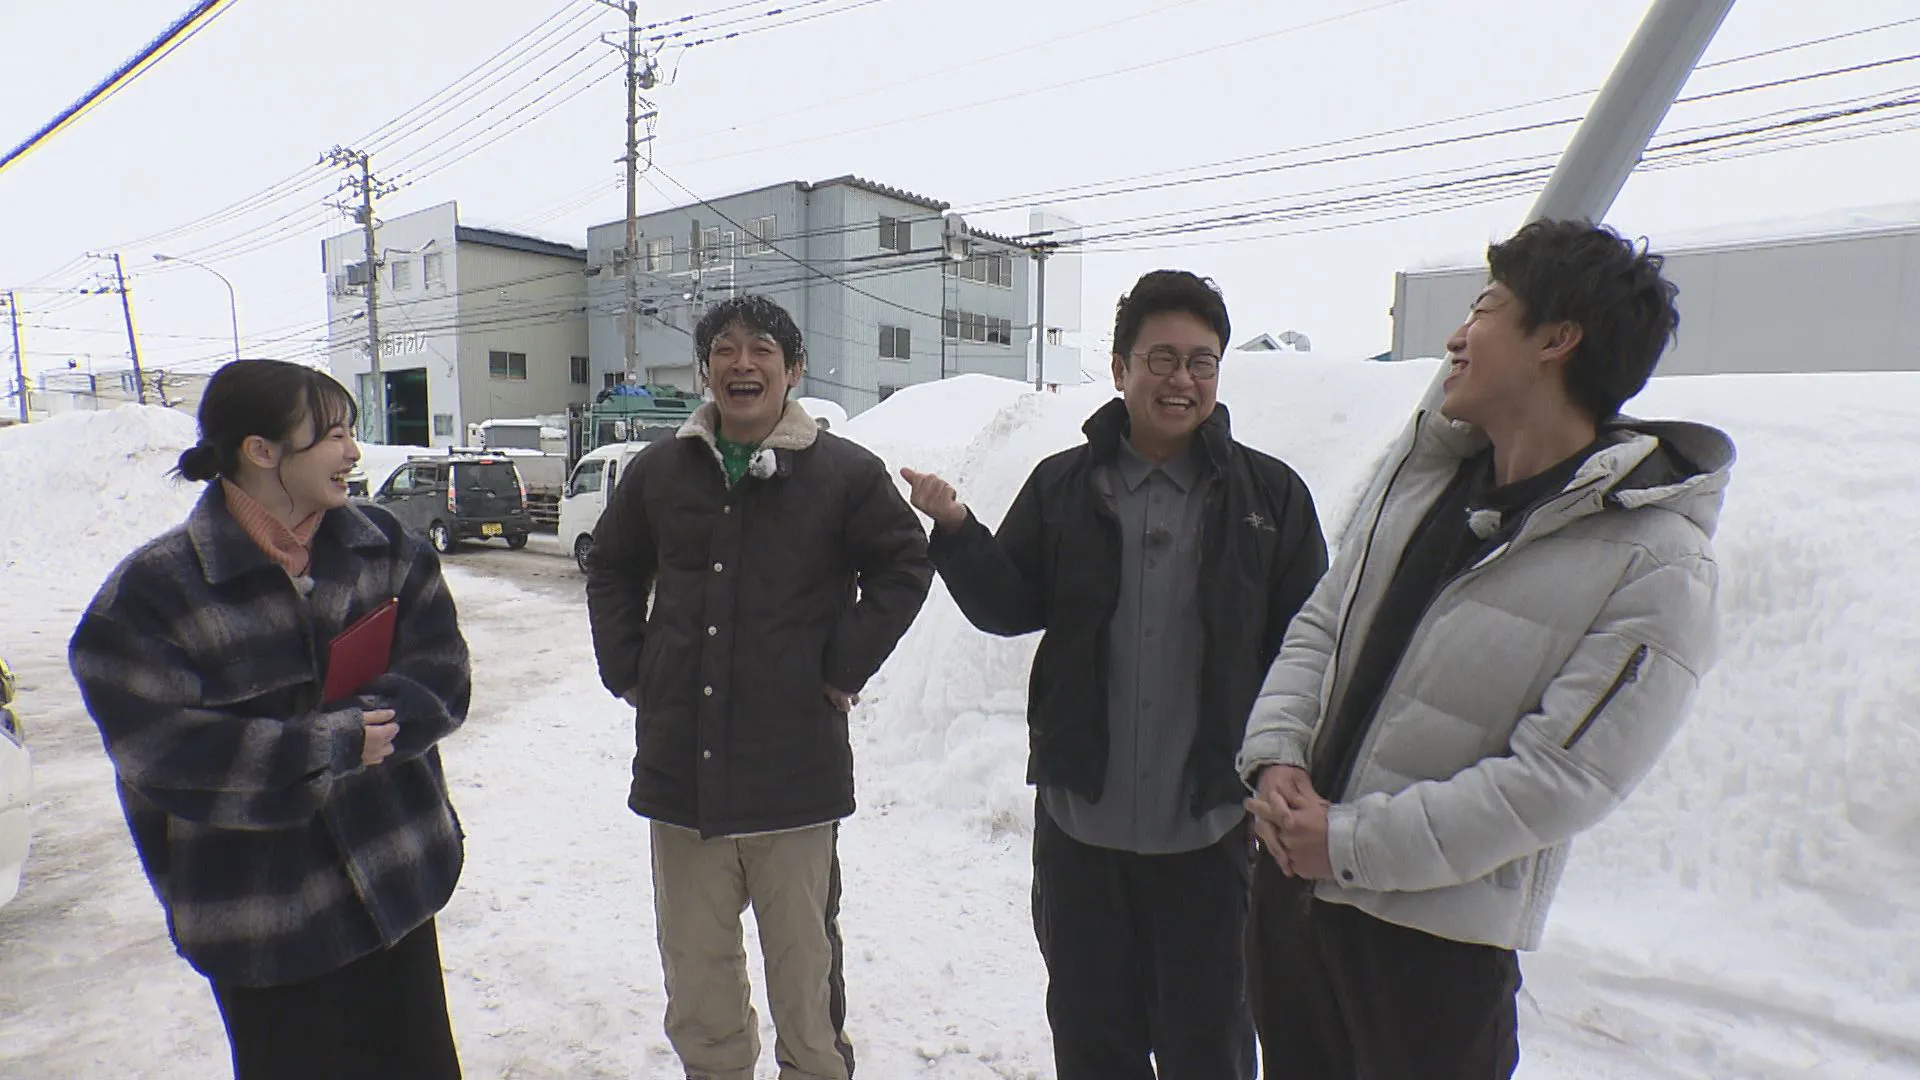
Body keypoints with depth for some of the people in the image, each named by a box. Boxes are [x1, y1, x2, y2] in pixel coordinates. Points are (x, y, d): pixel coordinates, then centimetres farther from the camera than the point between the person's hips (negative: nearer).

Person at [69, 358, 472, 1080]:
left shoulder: (384, 547, 0)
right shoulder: (150, 593, -10)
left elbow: (440, 676, -7)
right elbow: (162, 749, -17)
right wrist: (335, 744, -20)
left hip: (398, 882, 4)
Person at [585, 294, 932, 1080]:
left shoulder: (843, 471, -4)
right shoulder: (660, 470, 7)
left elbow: (903, 566, 1)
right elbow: (610, 570, 20)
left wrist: (845, 668, -5)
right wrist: (627, 670, 8)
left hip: (795, 771, -3)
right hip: (680, 770, 4)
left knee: (805, 960, 12)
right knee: (694, 968, 18)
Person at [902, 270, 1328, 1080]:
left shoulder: (1269, 493, -3)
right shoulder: (1063, 486, 1)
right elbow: (1009, 607, 2)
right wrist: (956, 529, -14)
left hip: (1208, 826, -1)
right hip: (1080, 817, 2)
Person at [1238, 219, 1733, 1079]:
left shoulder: (1657, 567, -16)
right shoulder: (1421, 465, 1)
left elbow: (1557, 780, -20)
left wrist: (1351, 841, -20)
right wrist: (1275, 756, -10)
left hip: (1436, 937, -6)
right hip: (1291, 878, 6)